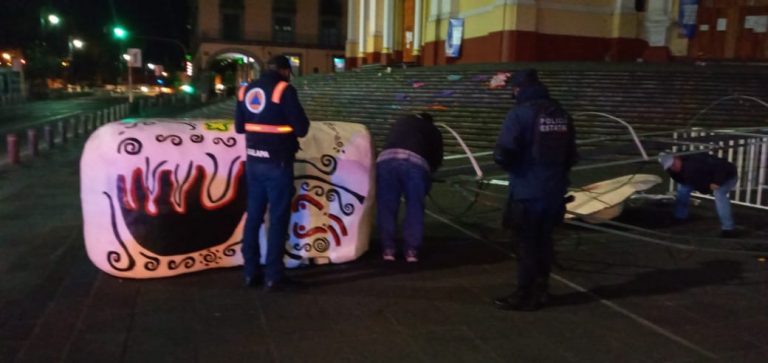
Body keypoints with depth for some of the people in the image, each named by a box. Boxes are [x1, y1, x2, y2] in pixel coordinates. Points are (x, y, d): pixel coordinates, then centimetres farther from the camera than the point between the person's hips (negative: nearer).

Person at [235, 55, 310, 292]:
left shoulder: (246, 90, 9)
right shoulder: (284, 89, -11)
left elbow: (239, 126, 17)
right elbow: (302, 128, -11)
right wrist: (286, 124, 9)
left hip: (254, 162, 6)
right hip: (277, 163, -6)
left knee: (254, 215, 13)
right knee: (278, 218, 0)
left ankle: (251, 272, 19)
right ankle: (273, 276, 3)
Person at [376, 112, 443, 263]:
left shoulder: (400, 122, 39)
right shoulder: (433, 130, 30)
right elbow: (437, 159, 28)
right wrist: (428, 169, 48)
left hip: (386, 159, 2)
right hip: (415, 162, -2)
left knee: (386, 207, 11)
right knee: (415, 208, 10)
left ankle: (388, 249, 13)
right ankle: (412, 250, 9)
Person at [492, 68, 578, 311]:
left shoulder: (520, 113, -13)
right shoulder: (561, 114, 9)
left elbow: (502, 154, -20)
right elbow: (571, 156, 14)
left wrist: (513, 167, 0)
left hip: (527, 192, -6)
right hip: (554, 191, 6)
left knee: (527, 244, 3)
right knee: (543, 241, 16)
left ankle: (526, 296, 11)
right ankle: (539, 292, 24)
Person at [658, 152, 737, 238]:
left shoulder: (696, 161, -40)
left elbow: (721, 165, -40)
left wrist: (717, 182, -35)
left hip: (726, 177, -8)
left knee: (719, 194, -36)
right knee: (683, 187, 2)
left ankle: (727, 229, -32)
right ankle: (680, 218, 14)